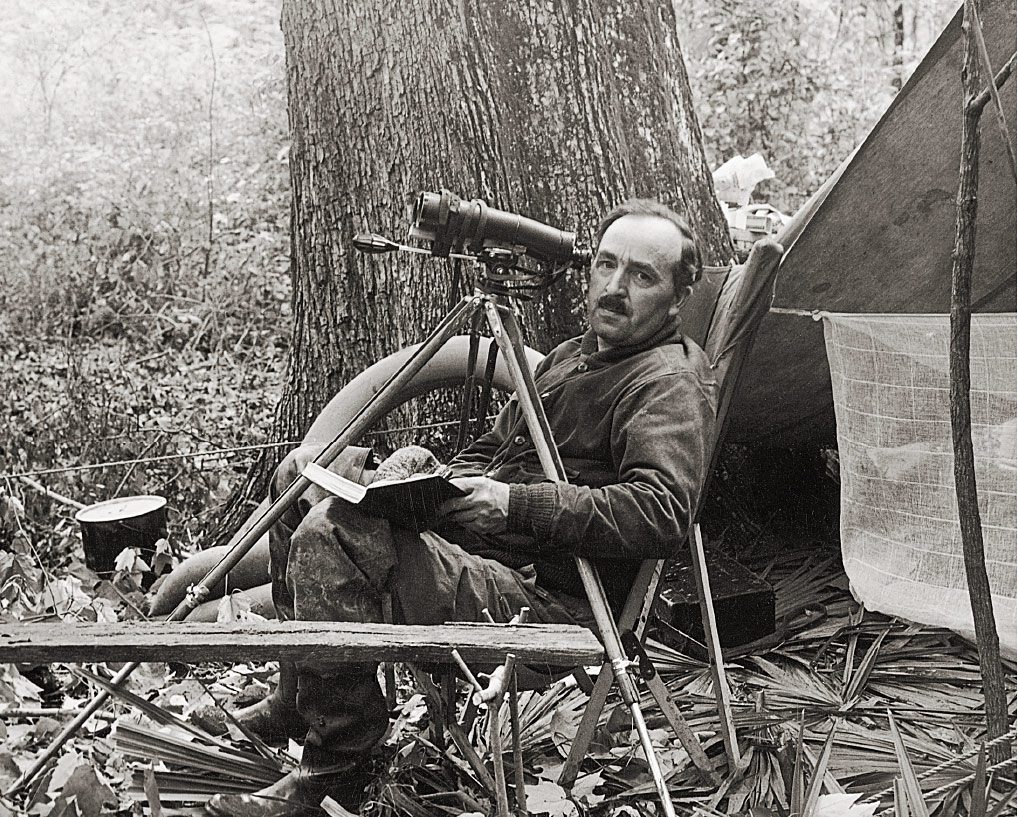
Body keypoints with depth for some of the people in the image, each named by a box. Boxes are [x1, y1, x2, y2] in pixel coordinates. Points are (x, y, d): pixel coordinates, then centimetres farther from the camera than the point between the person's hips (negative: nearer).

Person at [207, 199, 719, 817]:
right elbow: (489, 453, 27)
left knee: (330, 533, -28)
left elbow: (662, 515, -26)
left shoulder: (672, 383, -10)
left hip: (551, 601, -10)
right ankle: (300, 698, 19)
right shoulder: (573, 355, 20)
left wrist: (512, 503, -26)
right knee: (305, 473, 12)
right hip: (481, 544, 10)